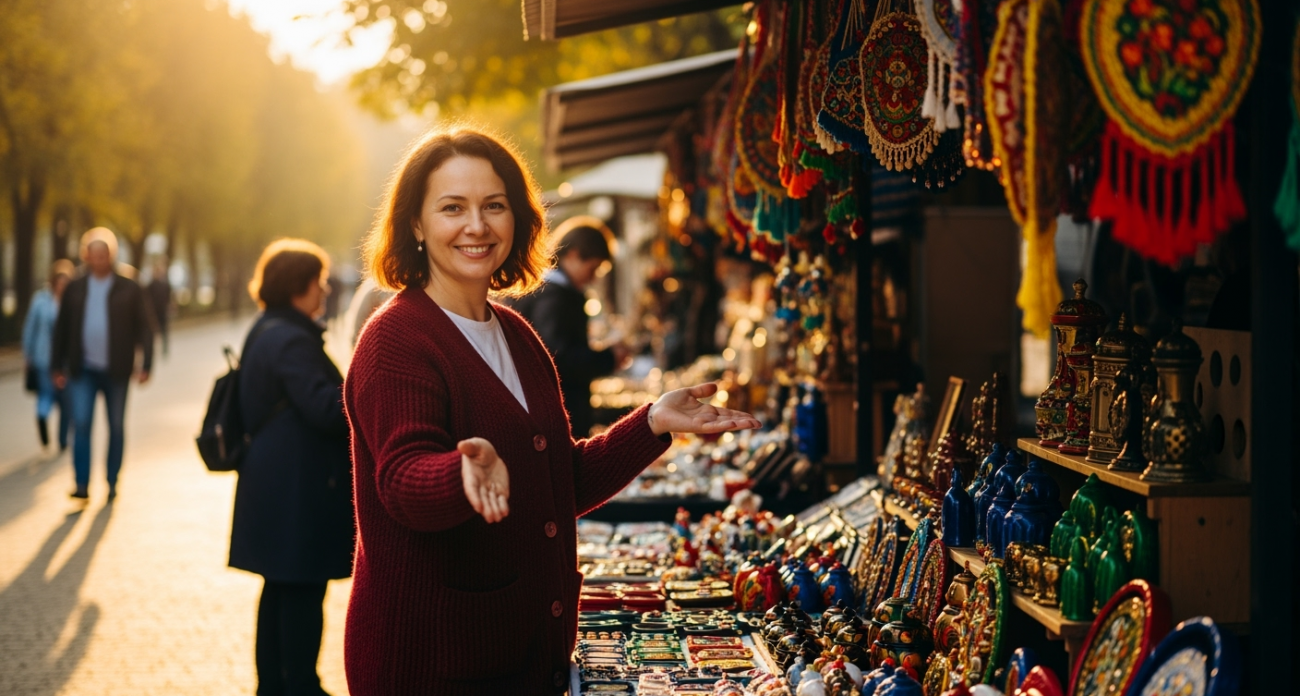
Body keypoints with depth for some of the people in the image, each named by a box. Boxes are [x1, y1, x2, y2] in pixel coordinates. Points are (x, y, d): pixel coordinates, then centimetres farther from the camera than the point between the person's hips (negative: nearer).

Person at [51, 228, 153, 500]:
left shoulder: (129, 290, 0)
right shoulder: (74, 289, 6)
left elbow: (145, 328, -1)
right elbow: (61, 330, 10)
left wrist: (145, 365, -8)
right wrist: (58, 367, 7)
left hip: (116, 371, -1)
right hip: (83, 369, 1)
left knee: (116, 428, 7)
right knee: (81, 424, -10)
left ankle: (112, 483, 18)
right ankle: (82, 484, -9)